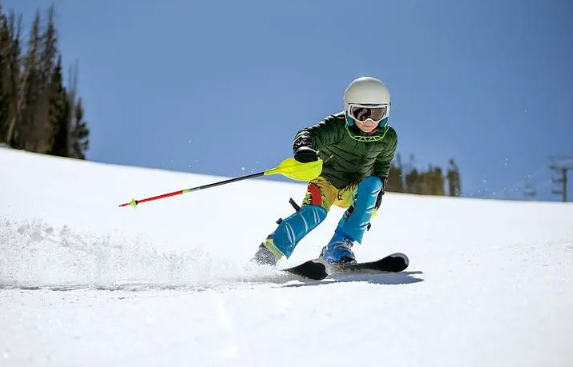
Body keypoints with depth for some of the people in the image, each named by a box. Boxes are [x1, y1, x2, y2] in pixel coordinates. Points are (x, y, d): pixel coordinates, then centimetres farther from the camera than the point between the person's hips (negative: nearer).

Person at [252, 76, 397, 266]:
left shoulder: (388, 137, -10)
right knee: (315, 211, -32)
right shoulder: (337, 126, -25)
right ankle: (265, 255, -26)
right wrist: (304, 148, -65)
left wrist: (378, 191, 5)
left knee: (372, 185, -28)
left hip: (354, 190, 4)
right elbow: (309, 134, -43)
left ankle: (341, 244, -28)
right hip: (327, 179, -4)